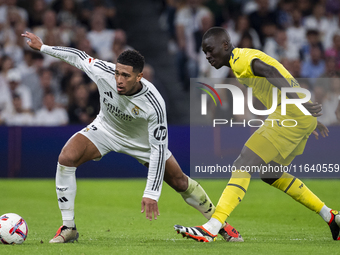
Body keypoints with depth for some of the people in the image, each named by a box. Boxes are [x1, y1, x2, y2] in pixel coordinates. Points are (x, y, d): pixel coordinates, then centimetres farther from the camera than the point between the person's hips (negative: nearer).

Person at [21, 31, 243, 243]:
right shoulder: (103, 72, -33)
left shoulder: (154, 104, -38)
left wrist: (151, 193, -34)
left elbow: (159, 148, -32)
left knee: (179, 182, 2)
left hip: (142, 139, -2)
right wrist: (43, 47, -1)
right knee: (66, 159, -24)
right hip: (106, 128, 2)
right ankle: (68, 228, -12)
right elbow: (80, 57, -10)